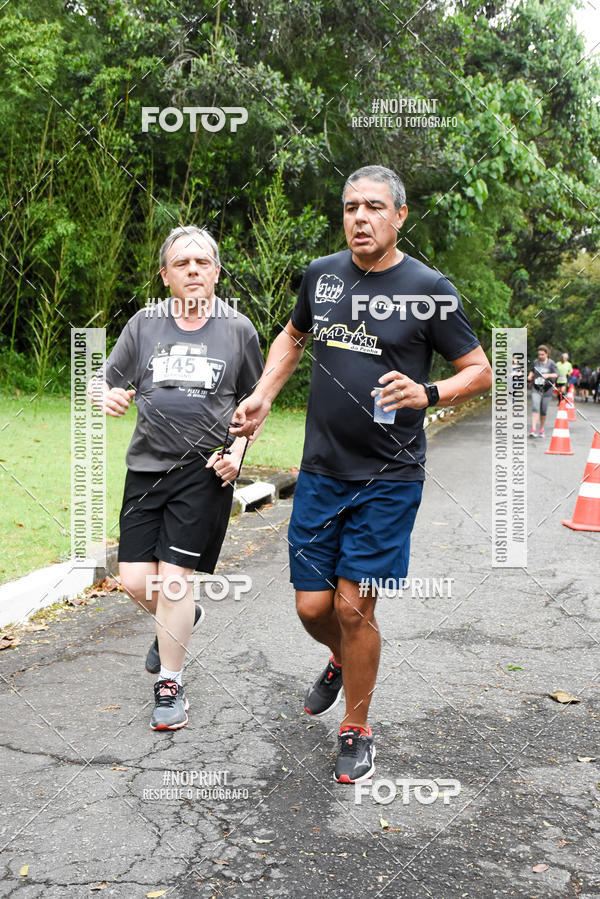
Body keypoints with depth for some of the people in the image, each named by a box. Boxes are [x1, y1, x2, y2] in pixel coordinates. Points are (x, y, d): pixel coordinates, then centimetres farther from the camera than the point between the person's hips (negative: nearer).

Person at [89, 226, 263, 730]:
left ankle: (171, 685, 13)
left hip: (206, 472, -3)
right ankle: (181, 619, 38)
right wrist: (110, 398, -15)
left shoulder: (238, 329, 3)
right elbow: (112, 385, 9)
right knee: (136, 581, 4)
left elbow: (252, 403, 11)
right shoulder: (145, 324, 6)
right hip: (146, 466, 3)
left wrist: (236, 453, -4)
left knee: (174, 577, -6)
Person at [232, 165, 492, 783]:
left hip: (388, 478, -3)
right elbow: (293, 335, 24)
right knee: (312, 606, 6)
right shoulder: (320, 274, 6)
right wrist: (263, 395, 9)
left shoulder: (429, 289, -6)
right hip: (320, 471, 4)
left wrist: (427, 394, -19)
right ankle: (341, 661, 43)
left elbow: (480, 371, 0)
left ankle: (357, 731, 22)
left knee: (353, 607, -2)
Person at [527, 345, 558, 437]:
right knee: (535, 408, -15)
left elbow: (556, 374, -11)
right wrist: (530, 376, 3)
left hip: (546, 389, -1)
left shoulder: (551, 363, -2)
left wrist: (548, 375, -29)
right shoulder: (536, 362, 6)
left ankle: (541, 429, 25)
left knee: (543, 411, 5)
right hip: (536, 389, 1)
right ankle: (533, 429, -22)